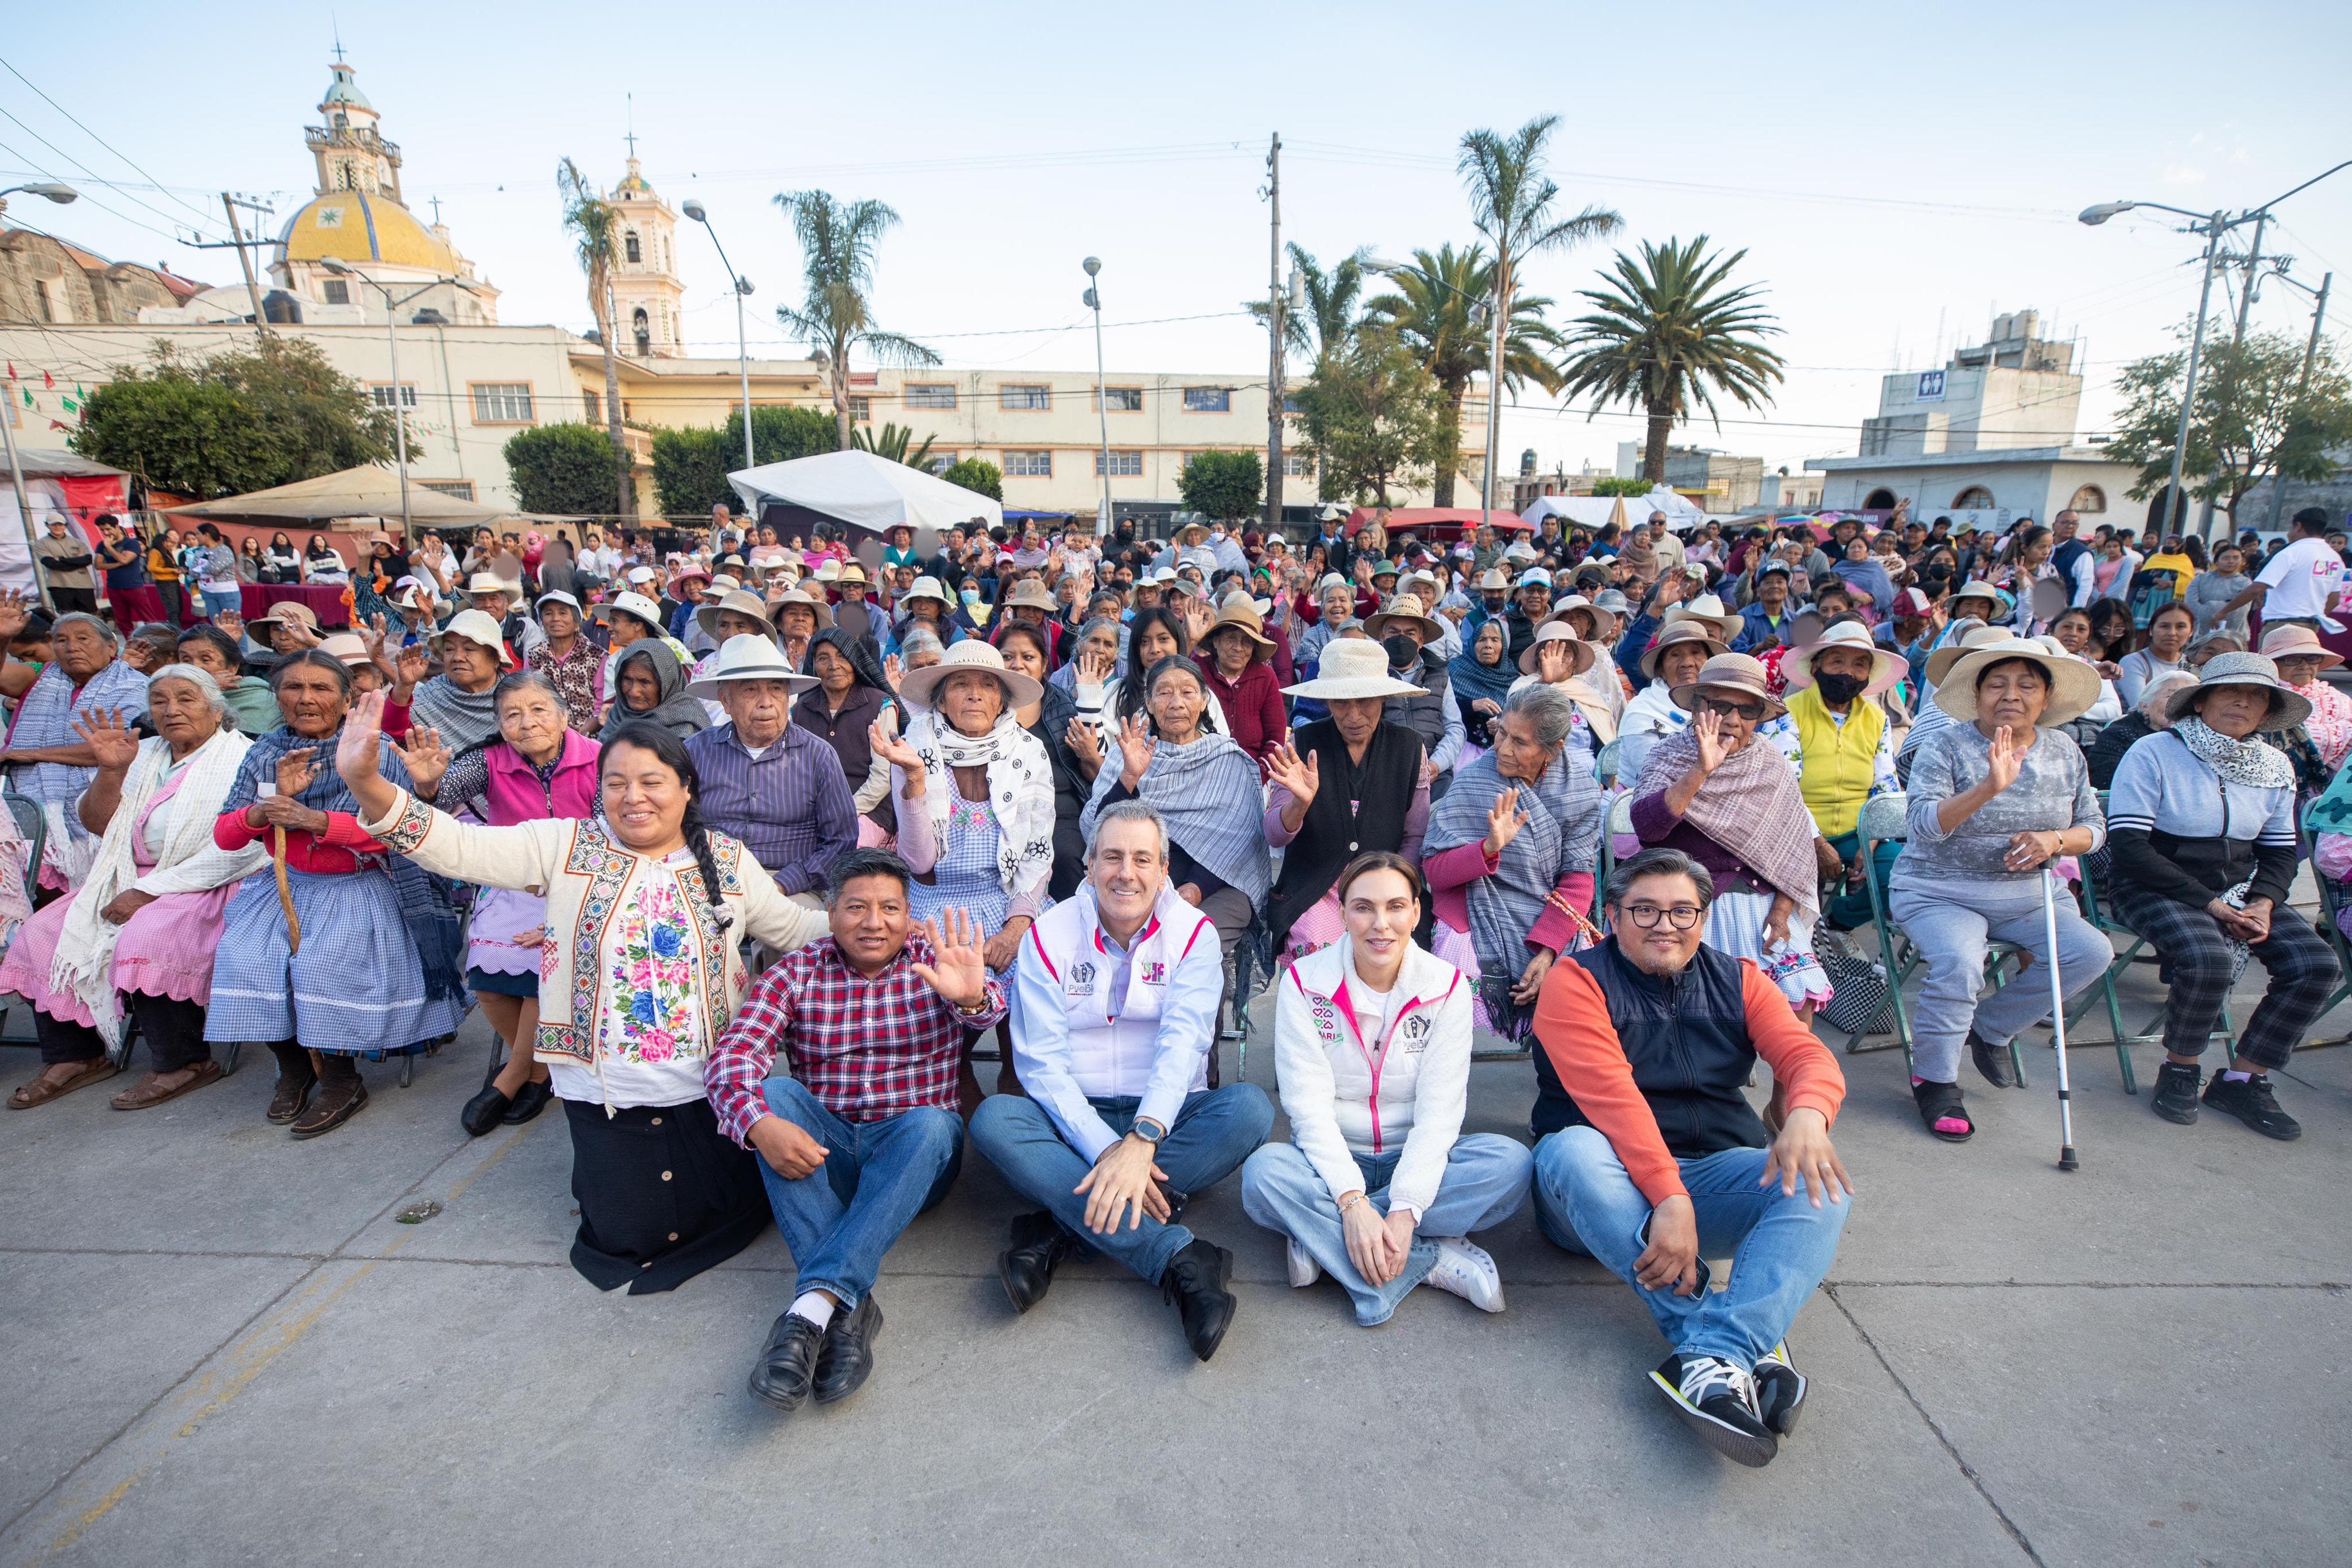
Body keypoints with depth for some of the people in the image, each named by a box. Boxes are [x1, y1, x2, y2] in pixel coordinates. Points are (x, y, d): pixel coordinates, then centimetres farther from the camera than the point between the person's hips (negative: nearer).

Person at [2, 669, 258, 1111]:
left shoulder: (240, 758, -7)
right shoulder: (146, 755, 15)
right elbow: (98, 824, 12)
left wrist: (151, 890, -18)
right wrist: (111, 771, -6)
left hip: (211, 888, -8)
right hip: (130, 880, 8)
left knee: (144, 939, -30)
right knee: (40, 936, -5)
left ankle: (187, 1063, -14)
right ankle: (78, 1055, 7)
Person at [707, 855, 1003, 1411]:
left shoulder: (934, 957, -2)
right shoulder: (797, 972, 1)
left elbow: (986, 1011, -24)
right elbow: (730, 1056, -12)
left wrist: (973, 997, -50)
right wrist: (760, 1124, -33)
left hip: (913, 1154, -1)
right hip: (821, 1152, 2)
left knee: (931, 1123, -32)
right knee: (773, 1090, -25)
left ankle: (814, 1304, -37)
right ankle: (850, 1306, -32)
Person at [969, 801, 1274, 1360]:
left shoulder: (1193, 933, -3)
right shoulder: (1050, 937, -3)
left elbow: (1183, 1041, -18)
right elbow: (1041, 1061, -10)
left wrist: (1142, 1140, -35)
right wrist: (1105, 1149, -24)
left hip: (1164, 1121, 0)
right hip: (1075, 1122, 0)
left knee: (1249, 1107, -28)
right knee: (993, 1119, -29)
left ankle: (1063, 1229, -28)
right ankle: (1178, 1257, -37)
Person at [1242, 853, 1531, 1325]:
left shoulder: (1447, 986, -7)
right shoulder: (1304, 983, -10)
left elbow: (1439, 1109, -12)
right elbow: (1309, 1104, -15)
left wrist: (1405, 1210, -25)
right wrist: (1351, 1199, -28)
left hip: (1415, 1159, 1)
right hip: (1332, 1161, -1)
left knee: (1512, 1164, -26)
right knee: (1264, 1171, -32)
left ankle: (1321, 1240, -23)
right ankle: (1436, 1259, -23)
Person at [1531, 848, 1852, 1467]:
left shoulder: (1738, 981, 10)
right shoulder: (1576, 983, -5)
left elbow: (1806, 1054, -7)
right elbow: (1610, 1095, -19)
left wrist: (1808, 1114, -31)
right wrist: (1669, 1197, -30)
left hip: (1715, 1173, 4)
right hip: (1611, 1184, -3)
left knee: (1822, 1184, -23)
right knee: (1571, 1151, -36)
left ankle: (1717, 1358, -38)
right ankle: (1753, 1344, -33)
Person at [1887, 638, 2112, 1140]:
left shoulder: (2065, 751, 6)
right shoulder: (1946, 746, -10)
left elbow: (2094, 827, 11)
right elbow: (1924, 823, -23)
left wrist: (2054, 840, -12)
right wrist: (1990, 787, -37)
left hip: (2026, 896, 6)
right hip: (1938, 893, -6)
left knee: (2092, 952, -14)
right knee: (1959, 961, -31)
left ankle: (1991, 1028, 10)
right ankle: (1934, 1080, -9)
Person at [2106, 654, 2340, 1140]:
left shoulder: (2276, 767, 9)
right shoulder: (2153, 754, -11)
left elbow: (2280, 851, 14)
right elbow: (2128, 846, -17)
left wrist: (2263, 902, -7)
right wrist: (2208, 903, -19)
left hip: (2238, 890, 6)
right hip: (2157, 889, -6)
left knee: (2316, 963, -16)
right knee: (2209, 961, -32)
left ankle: (2242, 1080, 0)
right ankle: (2179, 1071, -5)